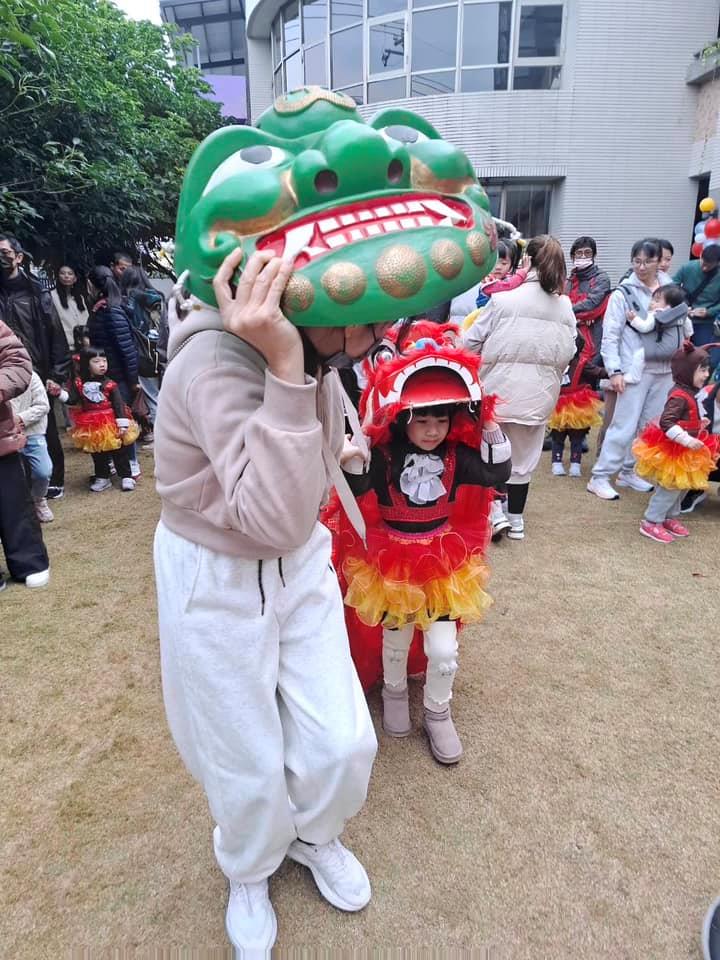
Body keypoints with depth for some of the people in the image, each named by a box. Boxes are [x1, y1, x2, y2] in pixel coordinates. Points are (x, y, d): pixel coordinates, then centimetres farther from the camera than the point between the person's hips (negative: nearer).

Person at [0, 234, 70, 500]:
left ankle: (54, 481, 21)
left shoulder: (37, 294, 2)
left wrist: (56, 375, -8)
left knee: (46, 431, 7)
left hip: (37, 375, -2)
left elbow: (56, 336, -1)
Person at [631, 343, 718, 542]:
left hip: (683, 452, 10)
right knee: (671, 487, -5)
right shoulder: (679, 396, -23)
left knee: (682, 486, 19)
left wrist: (699, 423, 12)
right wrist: (686, 440, -33)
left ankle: (670, 517, 33)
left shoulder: (688, 393, 8)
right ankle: (651, 522, 4)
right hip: (671, 452, -10)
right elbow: (666, 422, -32)